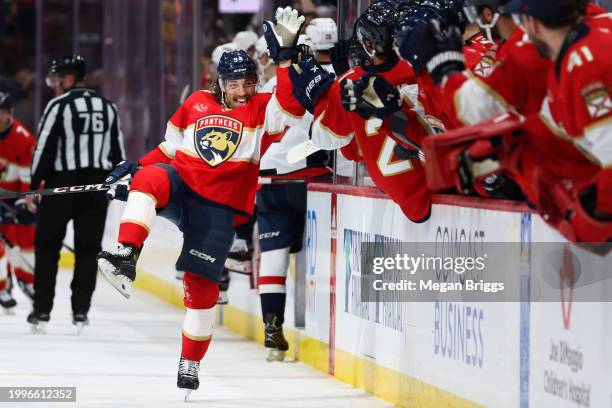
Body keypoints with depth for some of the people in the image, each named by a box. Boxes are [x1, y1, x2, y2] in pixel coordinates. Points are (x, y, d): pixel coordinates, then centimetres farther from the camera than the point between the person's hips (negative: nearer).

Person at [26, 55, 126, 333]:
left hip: (62, 184, -4)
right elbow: (117, 151, 14)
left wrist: (35, 185, -6)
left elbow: (45, 147, -12)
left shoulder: (59, 106, -9)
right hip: (96, 185, 5)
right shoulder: (108, 107, 9)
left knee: (47, 247, 4)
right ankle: (80, 311, 6)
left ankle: (42, 311, 2)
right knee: (88, 248, 8)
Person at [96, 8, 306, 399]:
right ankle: (126, 257, -44)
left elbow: (292, 103, -16)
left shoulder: (263, 109, 5)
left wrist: (286, 55, -23)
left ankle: (190, 363, 11)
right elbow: (171, 145, 23)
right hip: (181, 182, 2)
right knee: (151, 178, -34)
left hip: (221, 205, -2)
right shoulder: (197, 103, 14)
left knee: (202, 283, -4)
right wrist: (134, 168, 12)